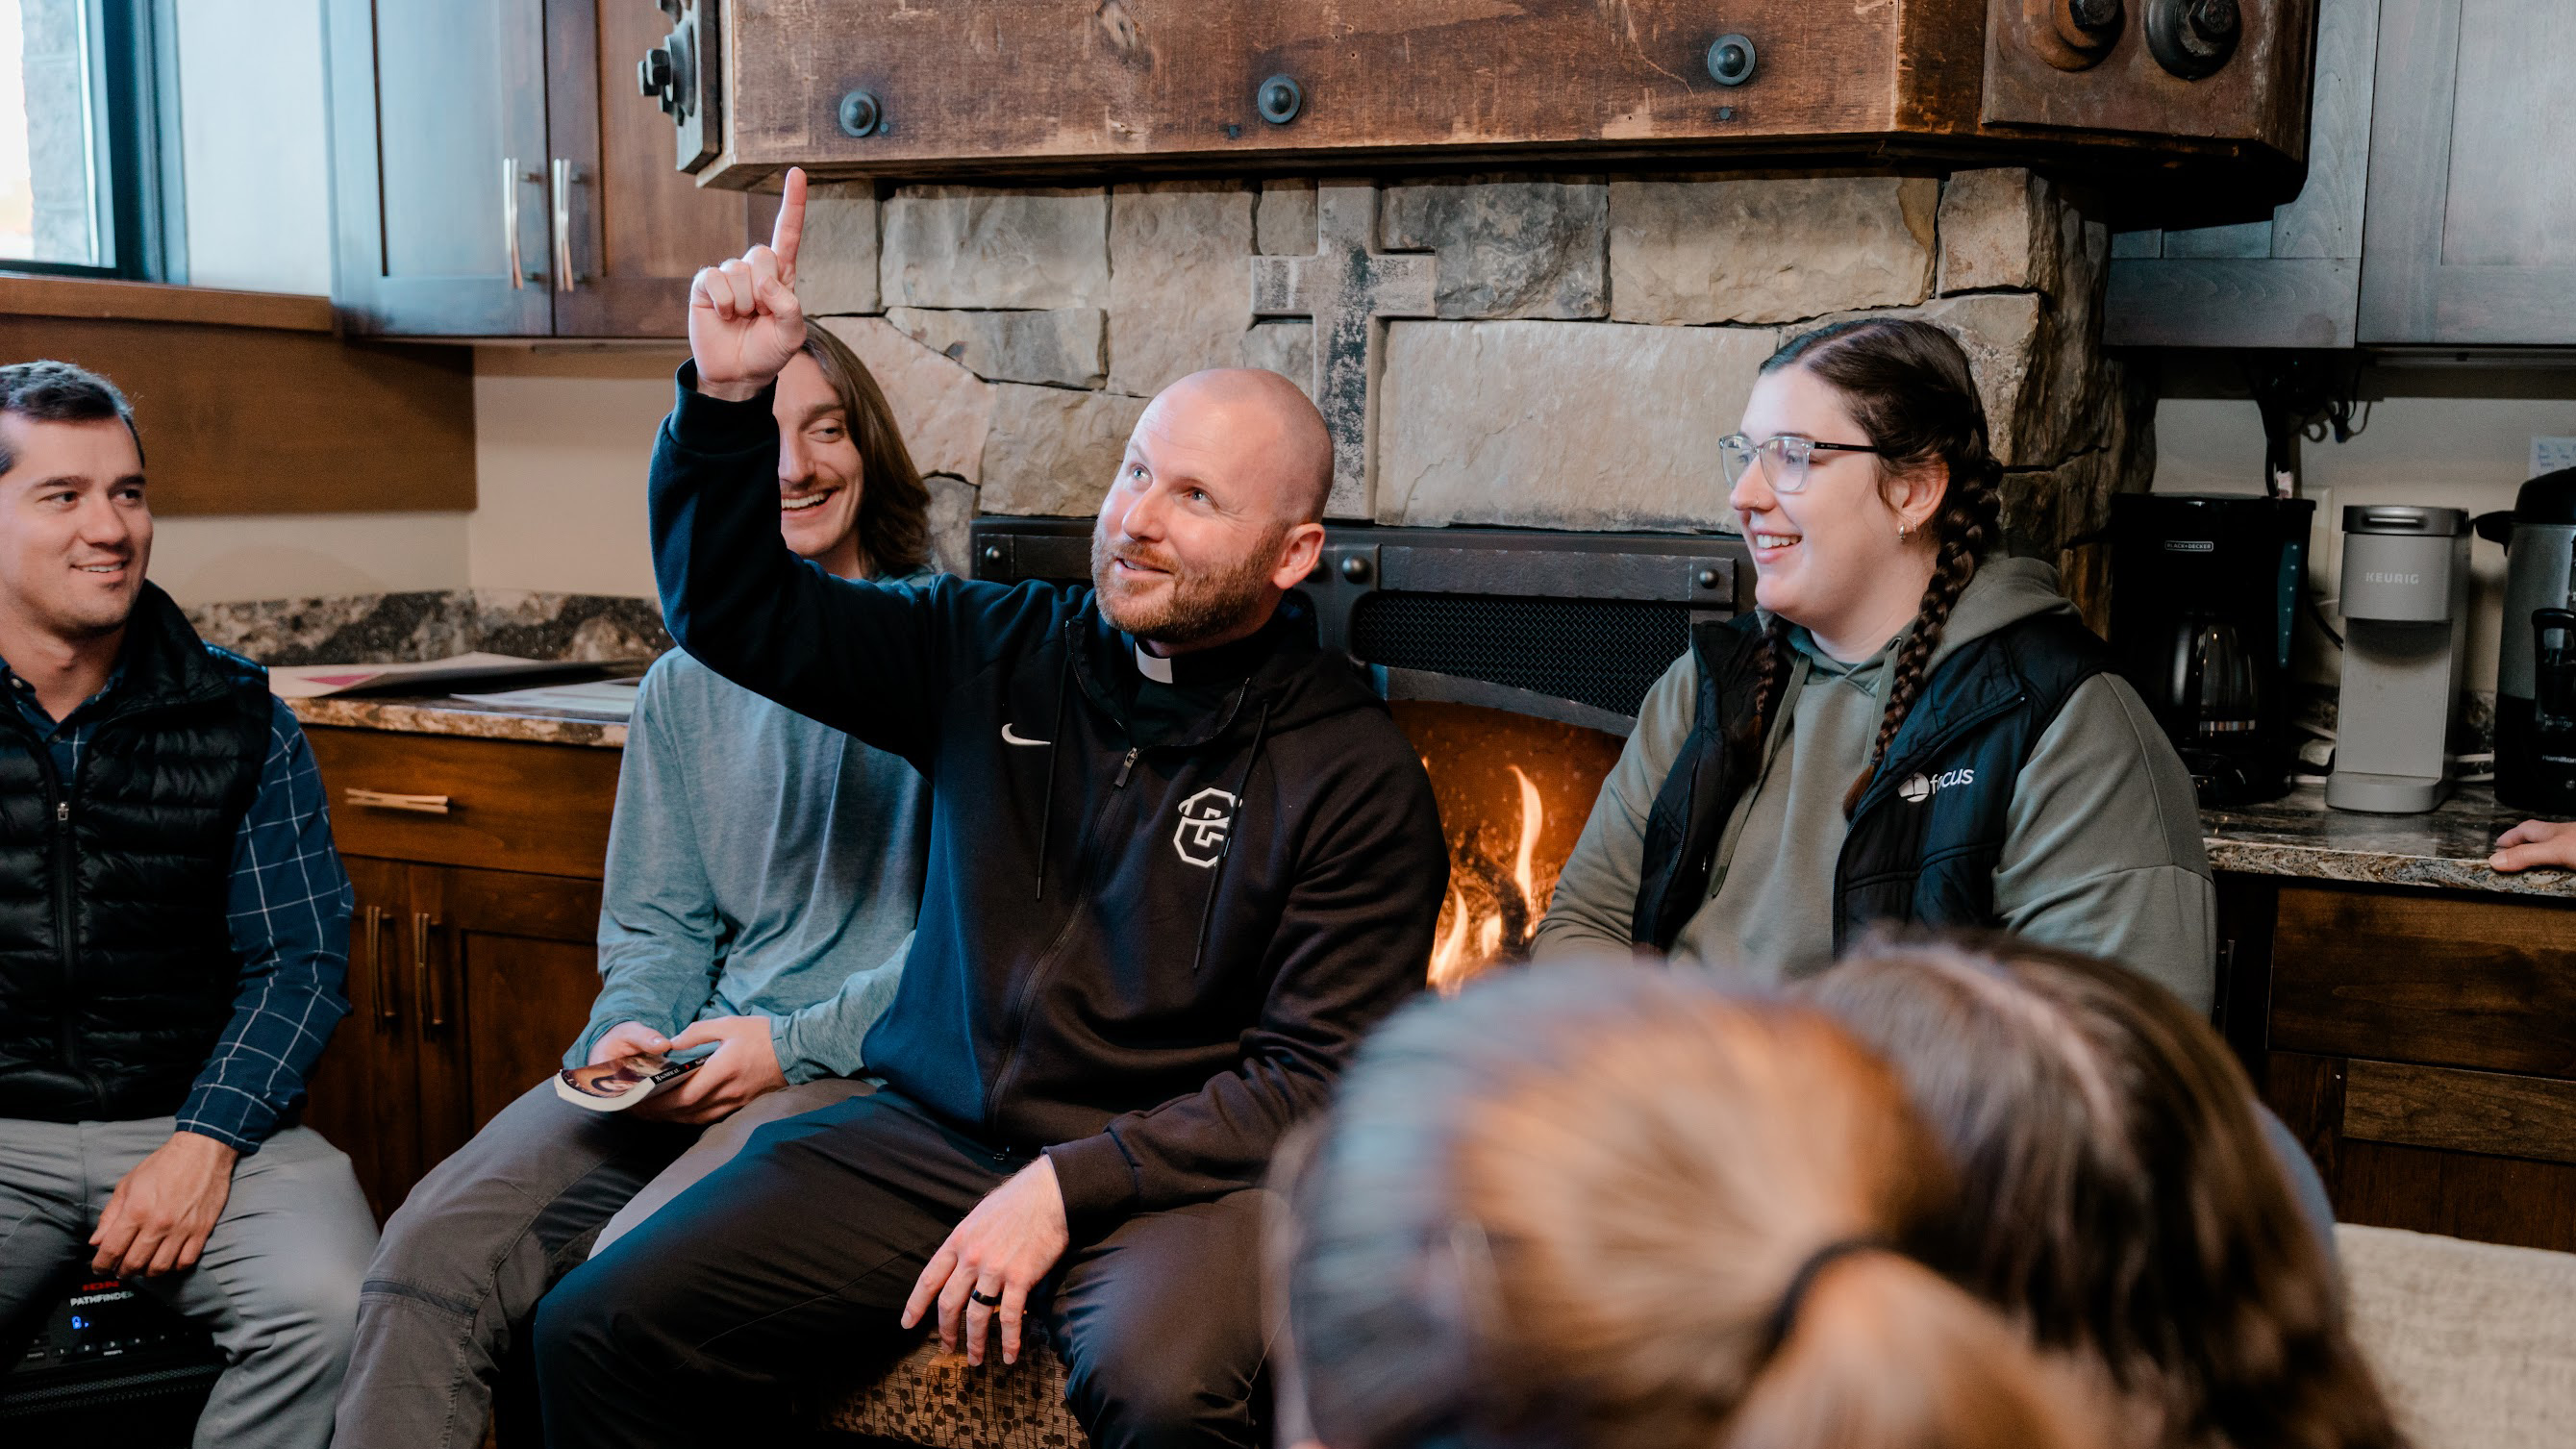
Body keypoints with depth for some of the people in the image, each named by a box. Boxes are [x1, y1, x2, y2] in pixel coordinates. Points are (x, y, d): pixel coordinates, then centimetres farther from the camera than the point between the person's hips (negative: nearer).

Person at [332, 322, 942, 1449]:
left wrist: (793, 1043, -13)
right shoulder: (683, 689, 18)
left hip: (874, 1064, -5)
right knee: (432, 1249, -20)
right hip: (692, 1061, 5)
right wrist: (629, 1031, -1)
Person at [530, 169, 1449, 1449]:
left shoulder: (1353, 769, -6)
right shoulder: (1001, 658, 7)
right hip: (930, 1135, 5)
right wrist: (727, 399, -7)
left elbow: (1320, 1073, -9)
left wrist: (1070, 1185, -17)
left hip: (1169, 1172, -4)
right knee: (596, 1331, -10)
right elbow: (735, 613, 10)